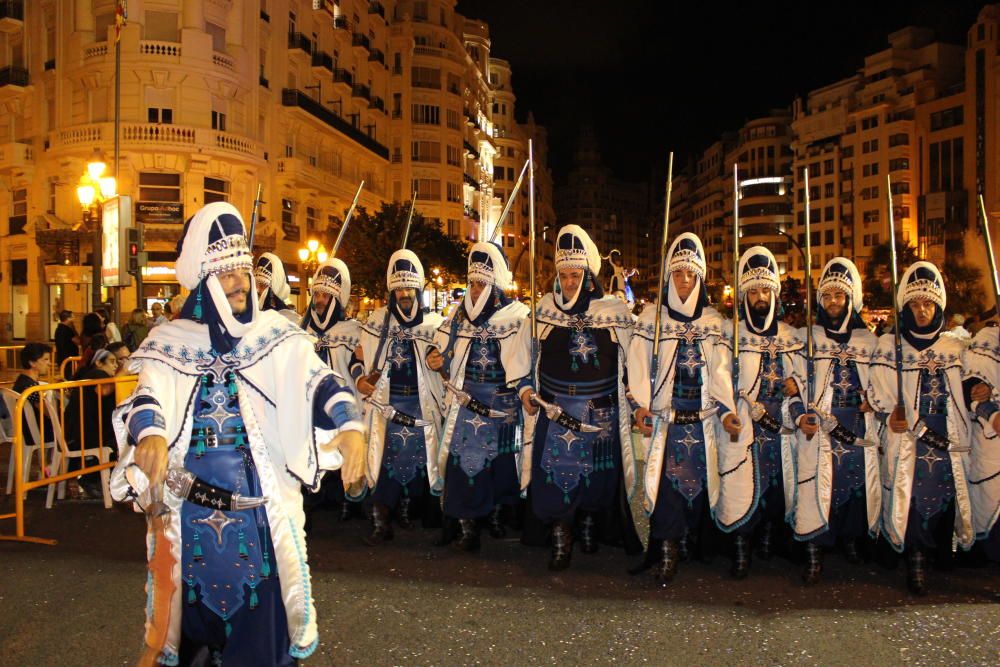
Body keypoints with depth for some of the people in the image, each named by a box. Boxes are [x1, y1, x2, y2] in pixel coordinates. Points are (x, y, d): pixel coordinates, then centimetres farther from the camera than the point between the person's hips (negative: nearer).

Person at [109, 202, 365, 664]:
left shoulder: (275, 335, 0)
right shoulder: (171, 341, 1)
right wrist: (151, 435, -37)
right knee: (201, 602, 13)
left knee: (263, 607, 5)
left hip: (262, 503, 0)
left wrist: (349, 426, -29)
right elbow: (149, 397, -14)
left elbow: (317, 381, -11)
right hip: (193, 505, 0)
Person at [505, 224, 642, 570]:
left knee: (597, 477, 9)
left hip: (601, 414, 0)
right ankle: (560, 540, 11)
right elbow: (521, 353, 12)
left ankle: (590, 526, 34)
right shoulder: (544, 308, 2)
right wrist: (524, 387, 1)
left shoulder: (616, 312, 0)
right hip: (553, 411, 0)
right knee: (553, 475, -4)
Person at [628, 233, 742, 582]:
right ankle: (666, 549, -3)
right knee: (666, 478, -9)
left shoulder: (713, 320, 12)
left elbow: (721, 370, 5)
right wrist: (640, 405, -17)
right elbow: (639, 365, -4)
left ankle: (694, 540, 17)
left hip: (702, 419, 3)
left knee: (700, 478, 2)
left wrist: (727, 410, -7)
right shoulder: (652, 317, 5)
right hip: (664, 417, -2)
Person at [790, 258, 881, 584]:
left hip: (859, 429, 3)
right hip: (818, 427, -3)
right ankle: (814, 556, 2)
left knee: (859, 483, 4)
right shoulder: (807, 336, 6)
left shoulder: (868, 339, 14)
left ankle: (850, 539, 26)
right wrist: (800, 417, -12)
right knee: (817, 488, -6)